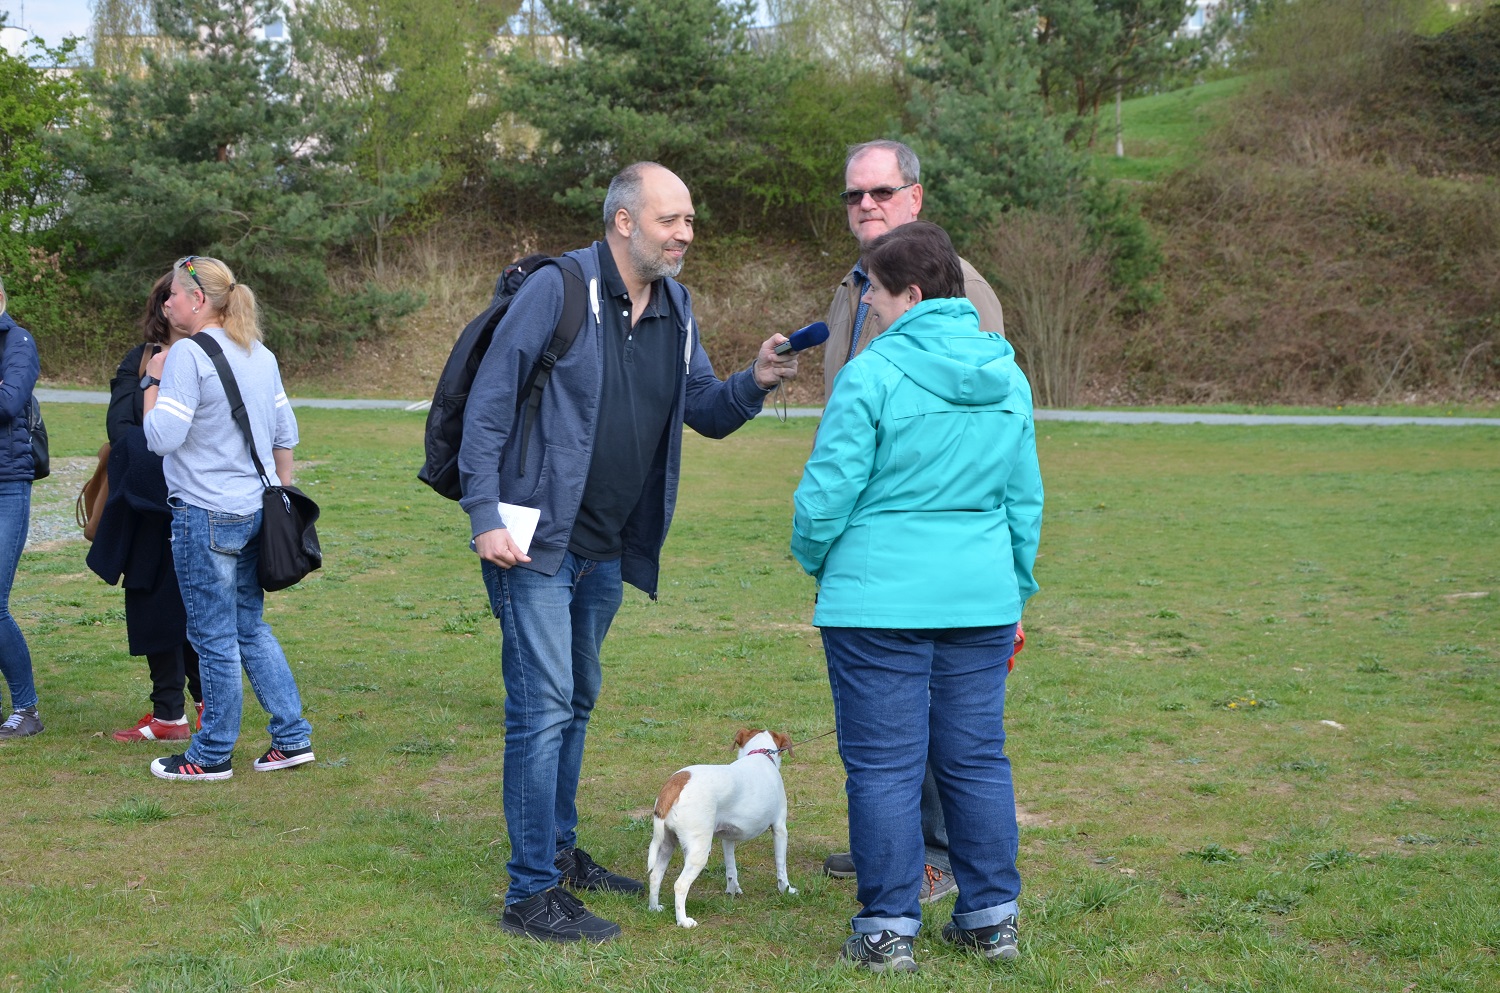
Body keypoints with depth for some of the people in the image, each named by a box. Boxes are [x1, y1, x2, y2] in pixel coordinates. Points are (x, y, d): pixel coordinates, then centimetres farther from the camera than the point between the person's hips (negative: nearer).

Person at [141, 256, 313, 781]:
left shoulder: (188, 354, -14)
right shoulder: (260, 354, 10)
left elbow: (162, 437, -18)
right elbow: (285, 433, 15)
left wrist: (153, 381, -5)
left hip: (205, 516, -8)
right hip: (254, 512, 8)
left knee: (215, 638, 2)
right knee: (251, 628, 17)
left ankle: (212, 755, 13)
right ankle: (292, 737, 17)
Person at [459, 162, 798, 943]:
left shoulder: (675, 306, 8)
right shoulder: (558, 290, -14)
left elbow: (704, 410, 12)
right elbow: (488, 402, -14)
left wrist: (753, 383, -10)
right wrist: (485, 515, -19)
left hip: (606, 548, 8)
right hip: (535, 540, -8)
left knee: (576, 701, 18)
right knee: (543, 707, -9)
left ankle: (560, 851, 33)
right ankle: (532, 894, -3)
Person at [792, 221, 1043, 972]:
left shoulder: (872, 375, -13)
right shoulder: (1006, 376, 7)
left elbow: (827, 494, -10)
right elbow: (1026, 500, 13)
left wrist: (814, 559, 9)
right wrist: (1017, 588, 23)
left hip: (879, 598, -5)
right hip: (982, 596, 6)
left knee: (884, 764, 3)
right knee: (976, 757, 14)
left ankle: (889, 929, 10)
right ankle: (992, 916, 22)